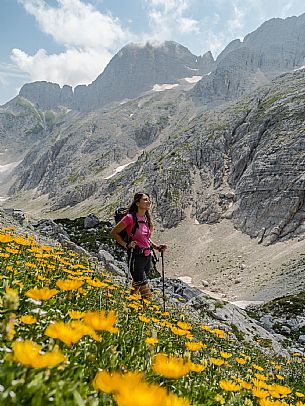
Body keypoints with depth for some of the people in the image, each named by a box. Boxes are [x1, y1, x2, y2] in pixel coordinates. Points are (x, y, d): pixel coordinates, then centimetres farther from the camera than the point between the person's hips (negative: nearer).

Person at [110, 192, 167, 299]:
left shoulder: (147, 219, 9)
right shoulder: (130, 217, -13)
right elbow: (113, 233, -5)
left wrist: (156, 247, 9)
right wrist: (126, 245, -11)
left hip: (147, 256, 7)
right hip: (136, 257, -7)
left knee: (136, 286, 18)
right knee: (146, 293, -8)